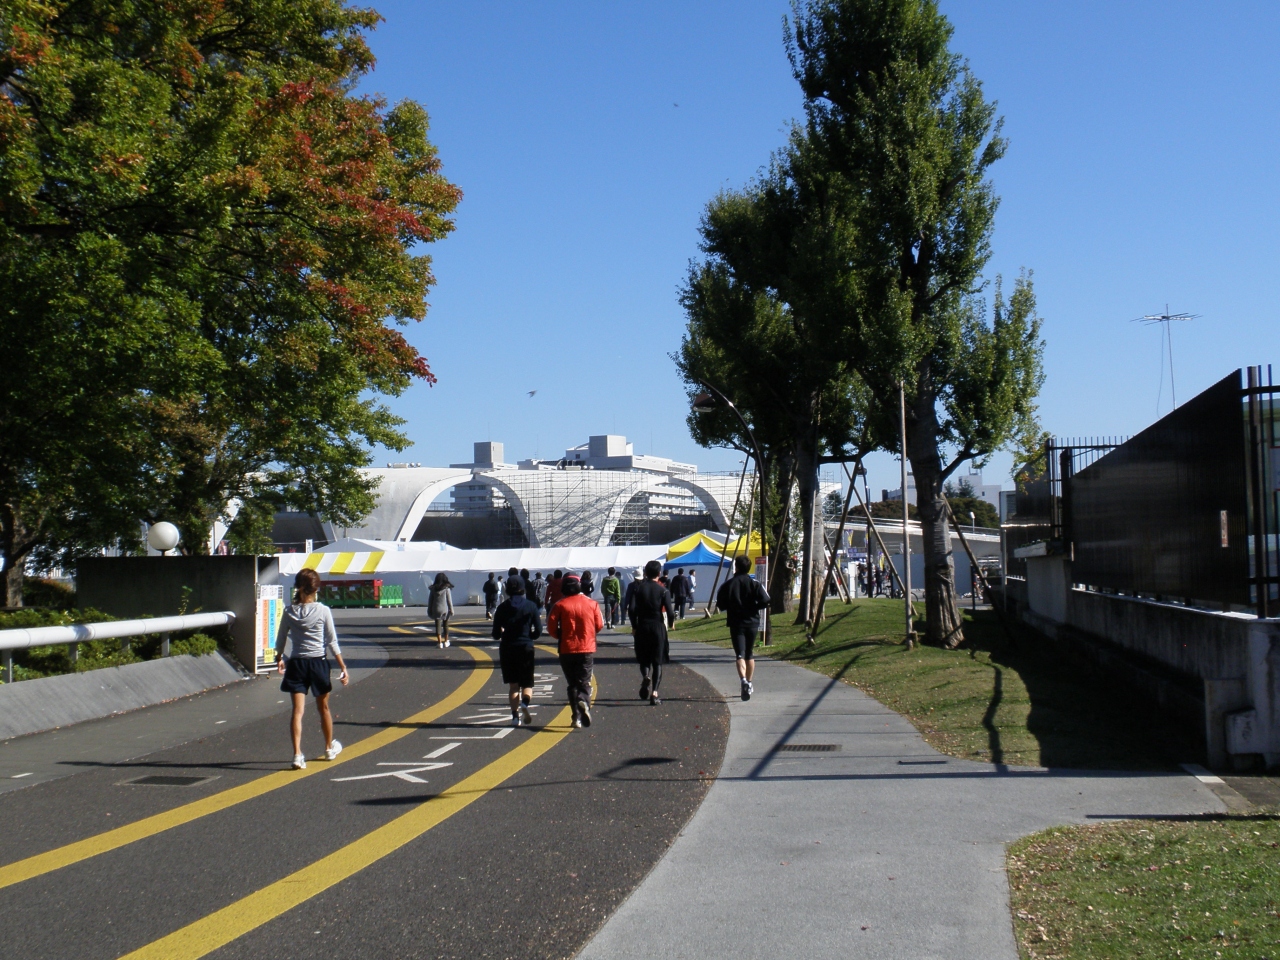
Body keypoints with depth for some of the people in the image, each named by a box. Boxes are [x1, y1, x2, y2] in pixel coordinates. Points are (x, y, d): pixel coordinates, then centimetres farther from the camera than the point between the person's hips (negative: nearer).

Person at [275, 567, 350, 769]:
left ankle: (297, 754, -13)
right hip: (318, 662, -1)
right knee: (323, 708, 17)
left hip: (296, 664, 1)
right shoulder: (323, 611, -8)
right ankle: (329, 748, 35)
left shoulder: (289, 611, -2)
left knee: (298, 710, -1)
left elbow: (280, 640, 7)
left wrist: (279, 660, 26)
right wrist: (343, 667, 0)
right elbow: (332, 642, -6)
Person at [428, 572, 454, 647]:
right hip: (445, 609, -1)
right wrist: (451, 610, 0)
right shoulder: (447, 588, -7)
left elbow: (430, 600, 3)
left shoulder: (433, 588, -1)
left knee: (438, 626, 2)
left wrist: (429, 610, 10)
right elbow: (449, 600, -6)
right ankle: (446, 641, 20)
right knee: (445, 625, 13)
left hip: (436, 610, 1)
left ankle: (439, 642, -3)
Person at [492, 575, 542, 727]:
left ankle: (515, 715, 2)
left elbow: (496, 634, -3)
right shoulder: (531, 606, -2)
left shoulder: (503, 607, -2)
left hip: (507, 649, 1)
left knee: (513, 685, 12)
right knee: (527, 684, 8)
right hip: (526, 648, -1)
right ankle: (525, 703, -22)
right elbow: (538, 631, -4)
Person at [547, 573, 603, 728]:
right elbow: (599, 625, 3)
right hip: (588, 649, 1)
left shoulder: (559, 605, -6)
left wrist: (561, 637, 10)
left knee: (573, 684, 11)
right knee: (584, 682, 7)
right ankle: (584, 703, -24)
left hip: (567, 650, -1)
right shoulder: (591, 603, 0)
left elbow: (551, 627, -8)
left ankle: (577, 716, 3)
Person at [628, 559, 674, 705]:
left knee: (643, 659, 16)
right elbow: (670, 612, -11)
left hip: (642, 627, 1)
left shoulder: (638, 587, 0)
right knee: (657, 662, 5)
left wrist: (634, 626, 6)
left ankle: (645, 676, -16)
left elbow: (631, 609, -7)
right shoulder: (663, 590, -5)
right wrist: (671, 623, 10)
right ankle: (654, 693, -4)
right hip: (658, 627, -1)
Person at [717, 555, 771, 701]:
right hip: (752, 622, 2)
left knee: (740, 654, -8)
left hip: (736, 623, -2)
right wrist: (753, 608, 4)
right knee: (750, 654, 17)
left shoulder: (728, 584, -4)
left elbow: (720, 604, -3)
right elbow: (765, 601, -13)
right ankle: (749, 684, 25)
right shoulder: (754, 583, -3)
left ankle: (744, 681, -31)